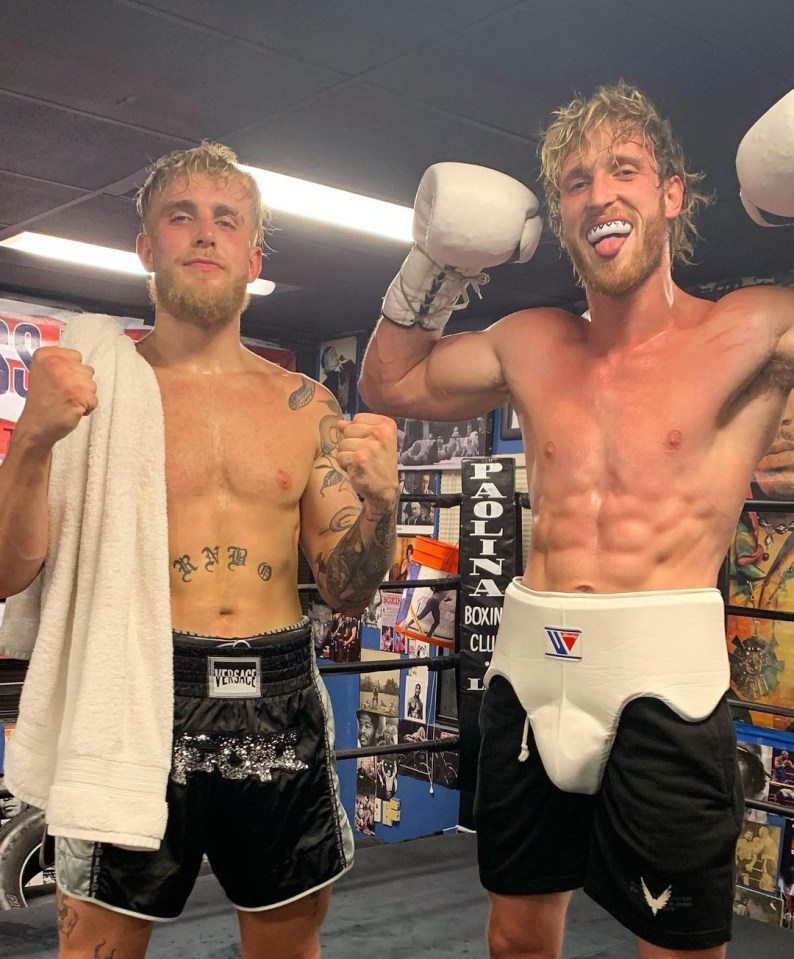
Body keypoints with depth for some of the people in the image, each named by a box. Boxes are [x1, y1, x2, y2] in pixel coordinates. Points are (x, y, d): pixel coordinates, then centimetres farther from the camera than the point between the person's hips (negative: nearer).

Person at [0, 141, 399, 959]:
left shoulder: (306, 406, 7)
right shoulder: (92, 377, 0)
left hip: (282, 702, 3)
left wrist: (379, 499, -13)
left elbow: (347, 594, 6)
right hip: (139, 694, -2)